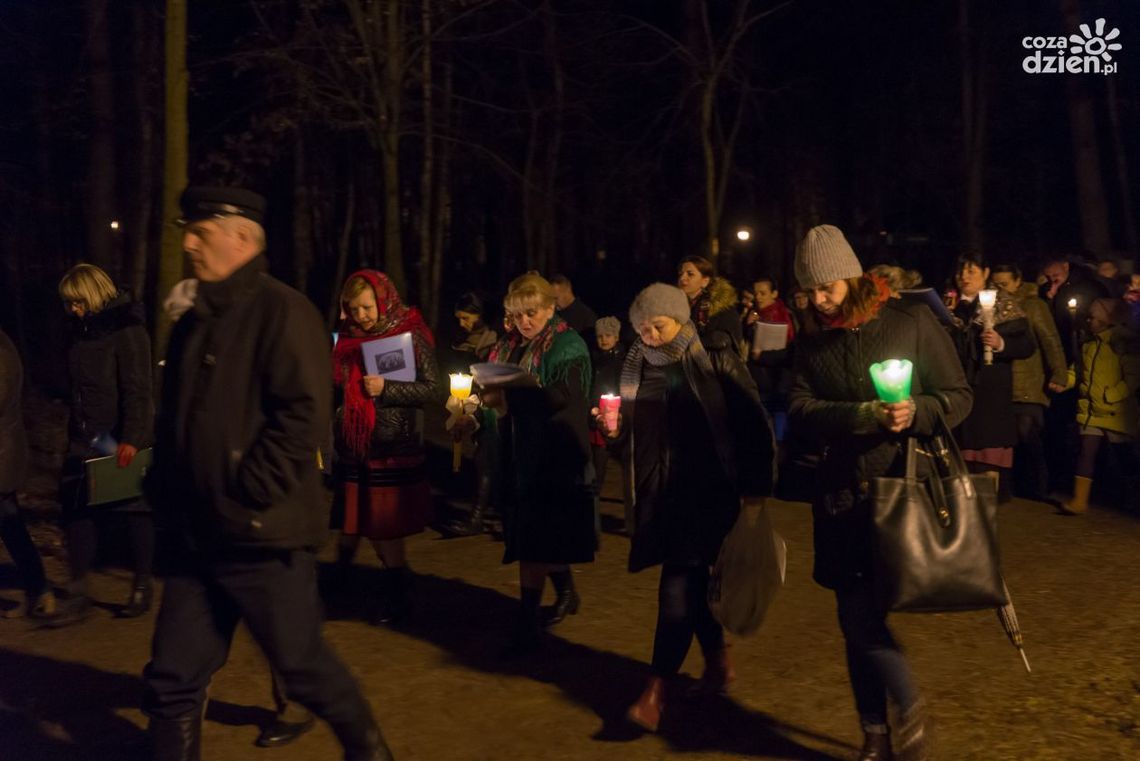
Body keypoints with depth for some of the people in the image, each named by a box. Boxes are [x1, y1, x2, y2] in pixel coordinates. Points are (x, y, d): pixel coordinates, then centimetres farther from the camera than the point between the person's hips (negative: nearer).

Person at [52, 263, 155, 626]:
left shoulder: (126, 329, -11)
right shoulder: (82, 330, 12)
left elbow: (137, 390, -18)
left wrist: (131, 438, -25)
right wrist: (74, 431, 18)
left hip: (121, 439, -7)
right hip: (86, 438, 7)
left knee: (135, 511, 5)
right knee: (76, 510, 3)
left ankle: (142, 587, 19)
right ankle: (78, 594, 10)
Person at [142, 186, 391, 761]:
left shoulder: (281, 310, -11)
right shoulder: (193, 322, 14)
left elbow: (306, 413, -20)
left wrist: (246, 493, -19)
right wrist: (166, 490, 10)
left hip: (262, 536, -7)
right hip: (196, 535, 7)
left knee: (302, 667, 6)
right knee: (172, 681, 9)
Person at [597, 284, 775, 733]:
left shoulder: (715, 360, -7)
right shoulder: (637, 366, 8)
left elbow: (753, 424, -7)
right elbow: (631, 428, 15)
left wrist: (756, 488, -11)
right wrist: (615, 427, -8)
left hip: (707, 489, -5)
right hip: (658, 490, 5)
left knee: (679, 584, -11)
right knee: (690, 580, 13)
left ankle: (656, 691, -11)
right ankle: (718, 661, 33)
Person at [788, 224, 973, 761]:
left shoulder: (911, 322, -2)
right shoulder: (812, 343, 9)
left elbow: (959, 397, 0)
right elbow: (801, 411, -5)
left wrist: (916, 413, -21)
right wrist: (864, 415, -21)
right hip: (841, 490, 4)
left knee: (862, 611, -12)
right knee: (856, 615, 8)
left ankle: (910, 714, 11)